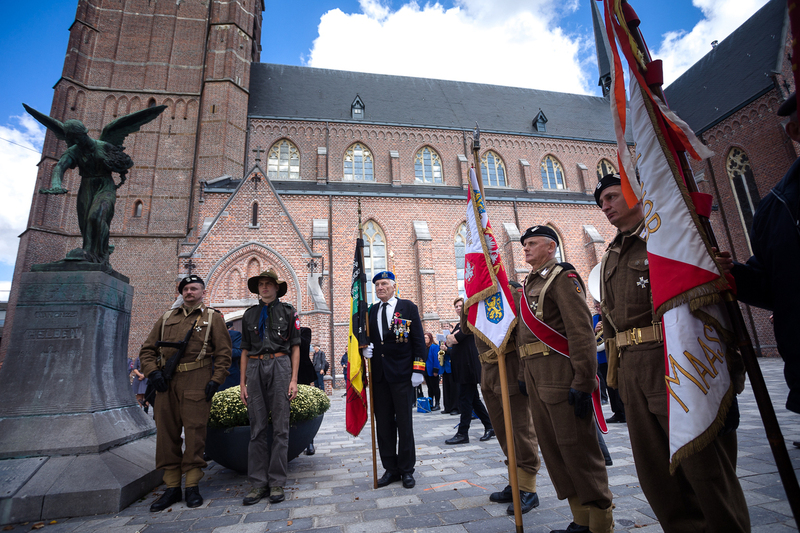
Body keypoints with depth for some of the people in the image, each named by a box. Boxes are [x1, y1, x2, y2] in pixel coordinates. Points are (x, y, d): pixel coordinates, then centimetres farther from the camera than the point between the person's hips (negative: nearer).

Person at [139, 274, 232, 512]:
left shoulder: (213, 317, 6)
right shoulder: (166, 318, 18)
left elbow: (223, 352, 0)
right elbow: (147, 349, 16)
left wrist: (215, 380, -10)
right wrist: (153, 372, -2)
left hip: (196, 381, -4)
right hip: (166, 382, 4)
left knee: (194, 432, -1)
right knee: (166, 432, 7)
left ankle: (193, 486, 13)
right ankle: (172, 487, 20)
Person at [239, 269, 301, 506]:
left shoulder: (288, 311, 8)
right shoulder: (249, 314, 15)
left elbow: (295, 347, 4)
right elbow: (245, 350, 14)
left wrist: (294, 379, -4)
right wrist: (243, 383, 7)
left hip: (280, 366, -2)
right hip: (255, 368, 3)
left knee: (280, 427, 1)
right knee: (257, 428, 6)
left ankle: (277, 482, 11)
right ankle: (258, 482, 16)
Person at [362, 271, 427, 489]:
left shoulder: (408, 307, 0)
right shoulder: (371, 311, 11)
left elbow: (418, 340, -2)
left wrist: (418, 370, -8)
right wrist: (365, 348, -3)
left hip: (402, 374, -4)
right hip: (379, 375, 4)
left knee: (404, 423, 5)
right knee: (383, 424, 10)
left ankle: (407, 470, 20)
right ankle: (391, 469, 24)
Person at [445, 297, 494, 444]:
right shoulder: (459, 325, 19)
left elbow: (456, 339, -18)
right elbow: (450, 342, 14)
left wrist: (452, 337, 2)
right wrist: (452, 337, -4)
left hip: (469, 365, -10)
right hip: (461, 367, 10)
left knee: (465, 399, -5)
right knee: (473, 398, 13)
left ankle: (463, 433, 1)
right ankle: (490, 427, 23)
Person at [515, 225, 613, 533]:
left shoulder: (563, 277, -8)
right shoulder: (529, 284, 18)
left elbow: (581, 331, -17)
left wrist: (583, 383, -20)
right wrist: (524, 375, 16)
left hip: (561, 375, -9)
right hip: (536, 377, 9)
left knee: (577, 447, 1)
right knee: (552, 447, 14)